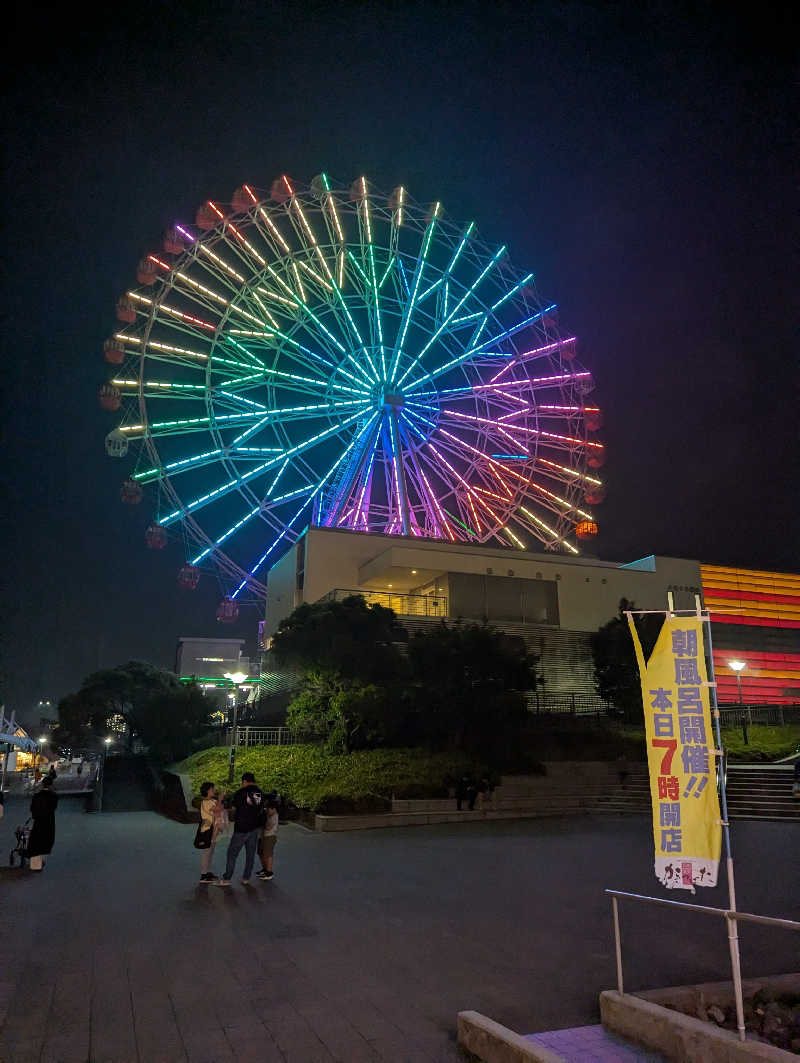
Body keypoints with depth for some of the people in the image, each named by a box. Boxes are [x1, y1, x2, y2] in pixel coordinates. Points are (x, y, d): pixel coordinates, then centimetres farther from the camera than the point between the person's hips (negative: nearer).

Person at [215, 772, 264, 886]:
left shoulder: (241, 792, -12)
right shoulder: (260, 793, 1)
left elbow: (233, 808, 0)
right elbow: (261, 810, 9)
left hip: (241, 828, -5)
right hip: (255, 828, 5)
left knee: (232, 853, 6)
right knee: (250, 854, 12)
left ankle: (226, 879, 10)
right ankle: (246, 878, 16)